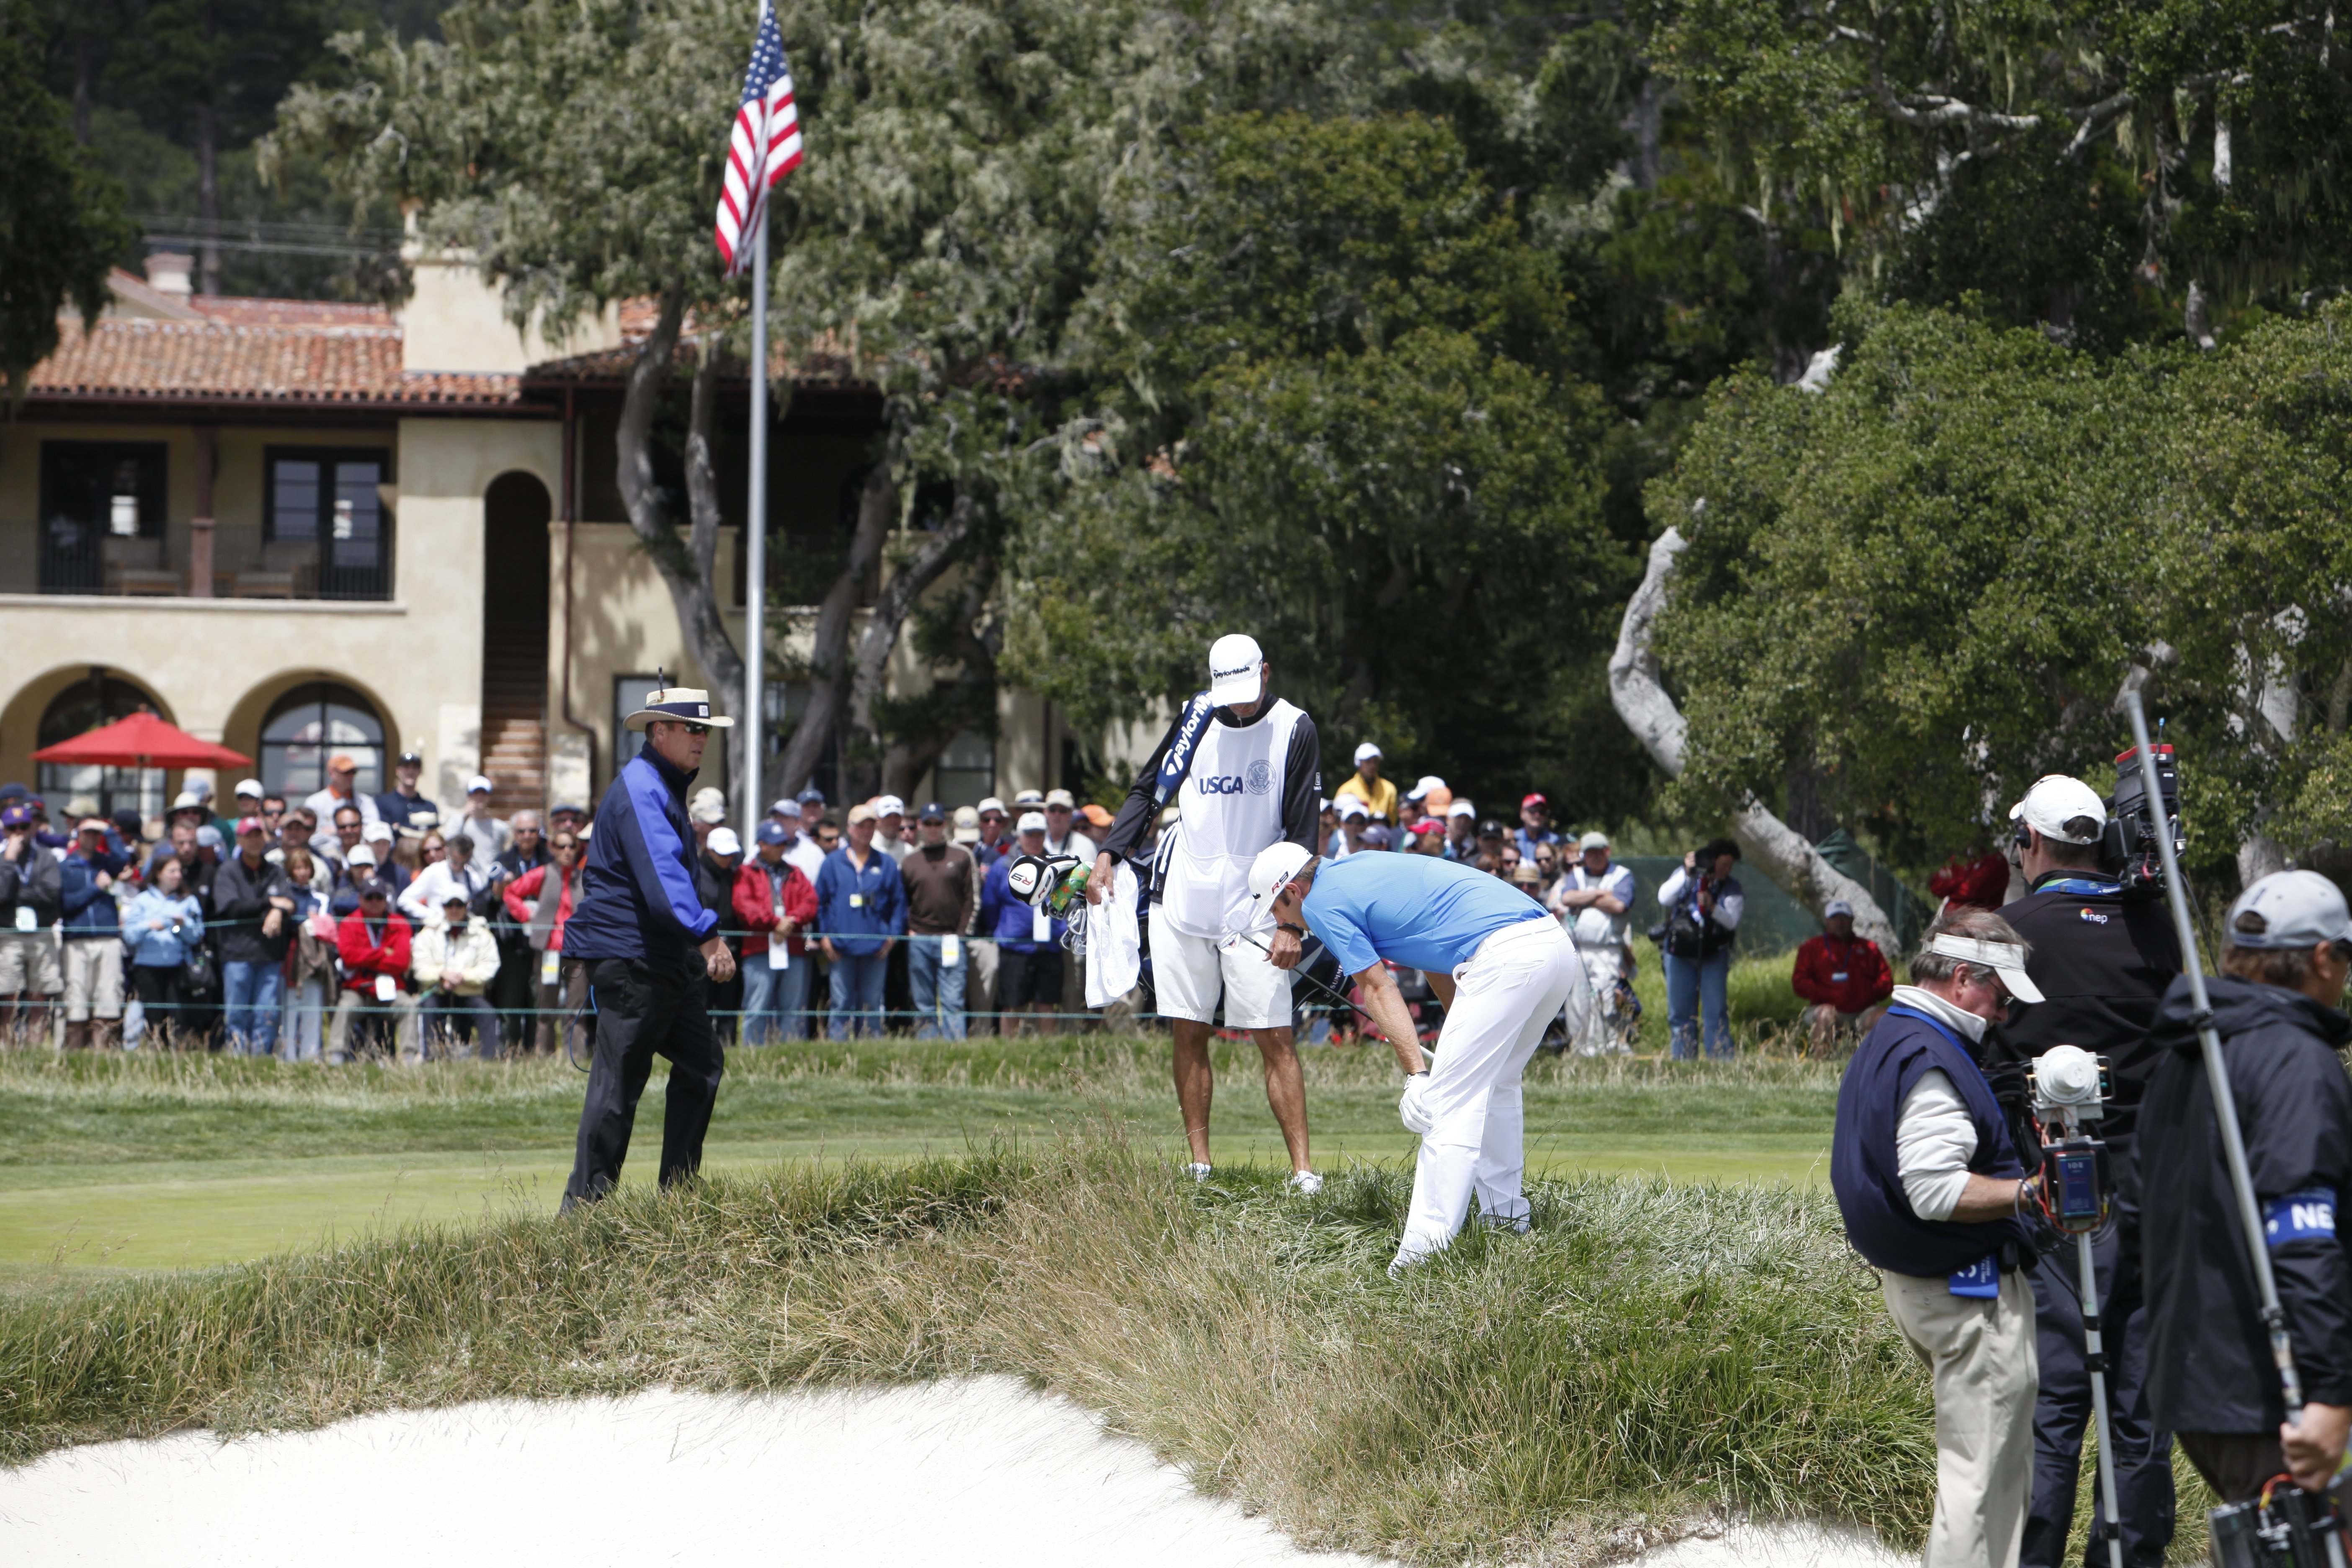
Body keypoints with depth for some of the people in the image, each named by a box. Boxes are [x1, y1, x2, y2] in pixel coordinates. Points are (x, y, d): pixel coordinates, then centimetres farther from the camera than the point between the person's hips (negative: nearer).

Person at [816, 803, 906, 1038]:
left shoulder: (886, 864, 10)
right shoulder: (833, 862, 7)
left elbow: (898, 902, 11)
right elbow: (820, 901, 8)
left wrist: (894, 934, 1)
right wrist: (824, 936, 0)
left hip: (876, 948, 1)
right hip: (841, 947, -1)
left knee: (871, 1005, 4)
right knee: (842, 1003, -2)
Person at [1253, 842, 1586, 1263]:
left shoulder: (1323, 904, 3)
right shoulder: (1359, 870, 28)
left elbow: (1378, 990, -3)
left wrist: (1417, 1075, -5)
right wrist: (1462, 1031, 30)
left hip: (1505, 955, -9)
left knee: (1452, 1101, -10)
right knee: (1496, 1085, 25)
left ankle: (1429, 1242, -16)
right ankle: (1505, 1215, 32)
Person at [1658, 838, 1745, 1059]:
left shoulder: (1732, 888, 0)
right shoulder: (1683, 876, 3)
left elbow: (1731, 921, -13)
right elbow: (1664, 898, -13)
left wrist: (1712, 907, -31)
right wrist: (1687, 874, -19)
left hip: (1714, 955, -1)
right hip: (1680, 953, 1)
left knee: (1717, 1012, -9)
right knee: (1680, 1012, 4)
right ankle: (1683, 1062, 10)